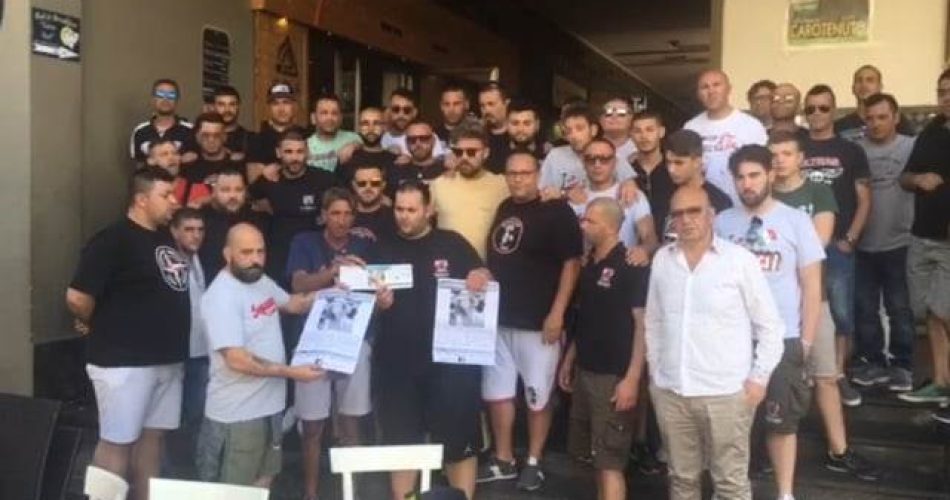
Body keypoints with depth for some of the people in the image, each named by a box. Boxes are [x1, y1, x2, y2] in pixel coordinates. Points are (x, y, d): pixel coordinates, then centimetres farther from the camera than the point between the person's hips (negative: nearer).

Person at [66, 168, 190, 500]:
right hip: (124, 362, -7)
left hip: (167, 359, 8)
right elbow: (76, 298, -19)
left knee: (152, 436, 15)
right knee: (117, 442, 2)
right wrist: (105, 329, -3)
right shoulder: (112, 240, -14)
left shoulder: (165, 237, 10)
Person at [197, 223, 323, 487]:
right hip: (237, 414, -8)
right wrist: (291, 372, -23)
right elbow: (237, 359, -27)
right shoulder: (221, 296, -21)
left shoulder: (262, 281, 6)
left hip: (269, 405, 9)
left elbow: (291, 303, 23)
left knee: (264, 480, 21)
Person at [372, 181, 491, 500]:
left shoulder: (452, 243, 1)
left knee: (458, 440, 7)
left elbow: (484, 280, 4)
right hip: (396, 363, 3)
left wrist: (480, 279, -19)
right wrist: (379, 302, -12)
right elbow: (368, 300, 11)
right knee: (400, 442, 12)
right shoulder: (385, 250, 9)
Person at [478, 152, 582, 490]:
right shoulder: (504, 209, 11)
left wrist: (557, 313, -17)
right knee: (497, 392, 11)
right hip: (499, 318, 7)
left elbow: (572, 262, -13)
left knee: (537, 396, 5)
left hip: (538, 321, -6)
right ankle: (503, 460, 25)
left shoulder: (556, 211, -9)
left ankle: (533, 462, 19)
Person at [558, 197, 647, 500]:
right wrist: (569, 360, 16)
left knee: (610, 460, -4)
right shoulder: (590, 265, 10)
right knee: (595, 456, 15)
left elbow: (643, 324, -16)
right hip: (585, 371, 8)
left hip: (614, 376, -8)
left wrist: (632, 378, -20)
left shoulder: (631, 267, -13)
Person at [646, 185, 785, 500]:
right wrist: (654, 372, 11)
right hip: (670, 392, 4)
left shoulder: (740, 259, -7)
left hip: (726, 393, -4)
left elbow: (770, 326, -2)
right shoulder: (662, 259, 4)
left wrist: (759, 378, -5)